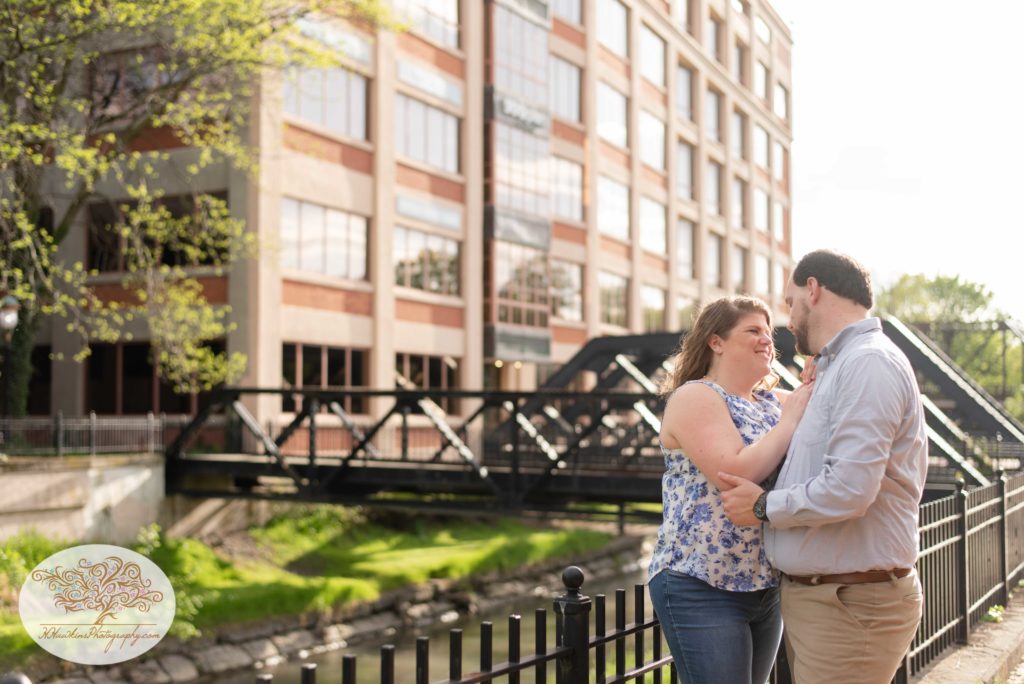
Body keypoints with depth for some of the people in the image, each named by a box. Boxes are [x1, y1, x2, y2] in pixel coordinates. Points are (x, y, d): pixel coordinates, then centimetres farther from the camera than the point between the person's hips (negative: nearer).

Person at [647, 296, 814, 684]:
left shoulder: (774, 400, 12)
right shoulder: (694, 398, -10)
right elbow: (735, 476, -23)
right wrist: (791, 419, -14)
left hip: (766, 586, 7)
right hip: (701, 588, -7)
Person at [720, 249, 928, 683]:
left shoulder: (868, 363, -16)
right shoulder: (839, 366, 17)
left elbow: (847, 490, -25)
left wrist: (764, 507, -12)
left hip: (851, 605, -9)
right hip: (814, 595, 9)